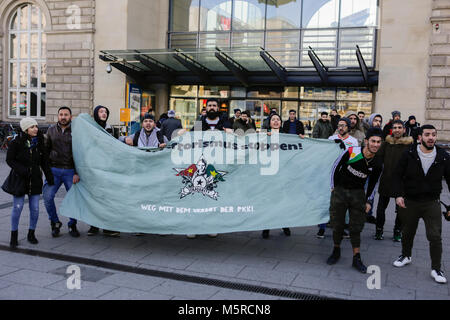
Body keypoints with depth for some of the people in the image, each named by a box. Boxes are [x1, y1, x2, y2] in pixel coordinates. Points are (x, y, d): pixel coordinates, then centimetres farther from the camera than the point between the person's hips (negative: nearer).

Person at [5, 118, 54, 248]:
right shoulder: (16, 143, -8)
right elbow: (9, 160, -4)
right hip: (19, 180, -3)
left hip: (35, 180, 3)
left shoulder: (39, 142, 3)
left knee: (35, 209, 2)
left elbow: (44, 162, 8)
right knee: (17, 207, -1)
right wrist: (22, 170, -18)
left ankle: (31, 234, 20)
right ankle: (14, 235, 16)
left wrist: (50, 178, 4)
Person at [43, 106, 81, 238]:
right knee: (47, 197, -8)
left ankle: (72, 225, 19)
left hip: (70, 171, -2)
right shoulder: (51, 130, 9)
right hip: (54, 170, 2)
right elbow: (46, 149, 16)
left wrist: (77, 173, -9)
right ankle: (55, 223, 13)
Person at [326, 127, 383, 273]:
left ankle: (356, 258, 11)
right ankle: (336, 251, 26)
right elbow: (336, 167, -3)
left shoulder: (377, 164, -6)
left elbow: (372, 183, 11)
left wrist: (368, 201, 11)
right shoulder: (351, 152, -17)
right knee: (337, 225, 5)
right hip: (340, 191, -2)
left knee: (356, 228, 2)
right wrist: (333, 188, 0)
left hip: (358, 193, 2)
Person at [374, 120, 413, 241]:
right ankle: (379, 230, 24)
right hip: (386, 180, 2)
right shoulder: (386, 143, 4)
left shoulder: (409, 144, -4)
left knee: (401, 209, 9)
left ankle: (397, 232, 25)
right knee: (381, 207, 9)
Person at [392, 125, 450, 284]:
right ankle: (406, 256, 41)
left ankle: (436, 269, 12)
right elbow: (398, 175, -2)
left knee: (435, 236, -3)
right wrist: (398, 195, -14)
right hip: (409, 202, 0)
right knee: (407, 233, 17)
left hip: (432, 203, 0)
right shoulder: (409, 154, -7)